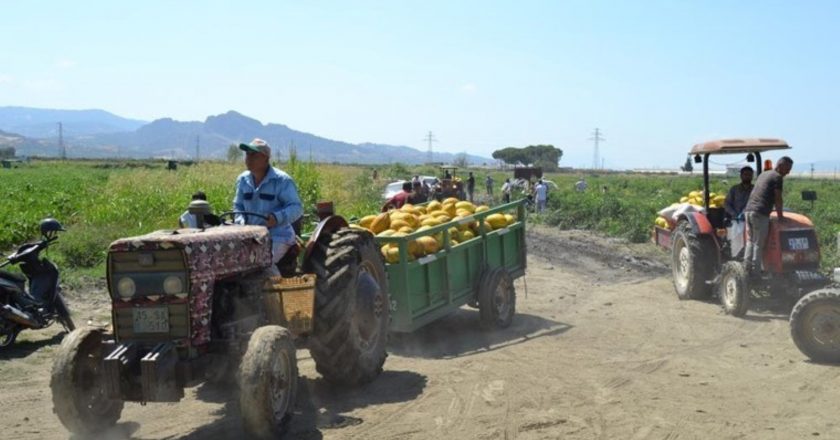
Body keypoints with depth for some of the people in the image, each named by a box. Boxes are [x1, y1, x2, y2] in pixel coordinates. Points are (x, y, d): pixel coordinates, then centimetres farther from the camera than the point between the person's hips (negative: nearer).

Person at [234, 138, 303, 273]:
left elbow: (296, 208, -14)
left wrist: (278, 218, -32)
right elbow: (238, 206, 14)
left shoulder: (282, 180, -10)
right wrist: (241, 222, -8)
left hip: (278, 236, -5)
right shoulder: (243, 180, 8)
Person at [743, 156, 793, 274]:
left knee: (751, 241, 14)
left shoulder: (763, 174, 24)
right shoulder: (777, 177, -2)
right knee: (758, 244, -4)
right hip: (760, 213, -8)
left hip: (748, 210, 8)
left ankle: (747, 269, 11)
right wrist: (780, 216, 2)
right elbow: (778, 199, -7)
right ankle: (755, 273, -2)